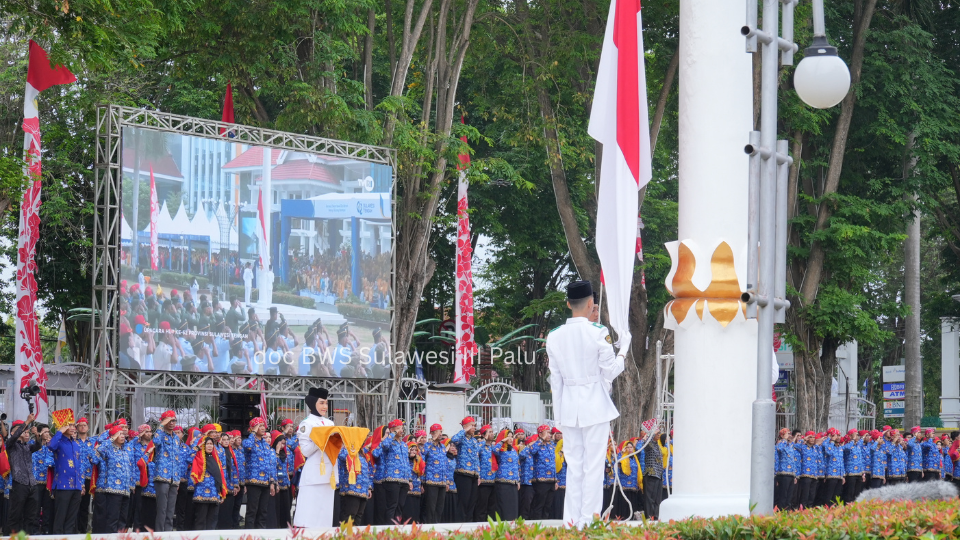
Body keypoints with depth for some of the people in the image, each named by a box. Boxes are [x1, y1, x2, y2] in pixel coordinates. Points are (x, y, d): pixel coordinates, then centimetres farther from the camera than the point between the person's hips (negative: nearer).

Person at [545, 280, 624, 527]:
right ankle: (589, 520, -1)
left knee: (573, 465, 9)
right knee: (594, 465, 0)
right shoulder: (599, 333, -11)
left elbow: (555, 379, 7)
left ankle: (572, 520, 8)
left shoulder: (554, 336, 2)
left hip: (569, 407, 4)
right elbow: (610, 371, -4)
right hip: (595, 405, -4)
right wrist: (621, 355, 17)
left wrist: (559, 413, 13)